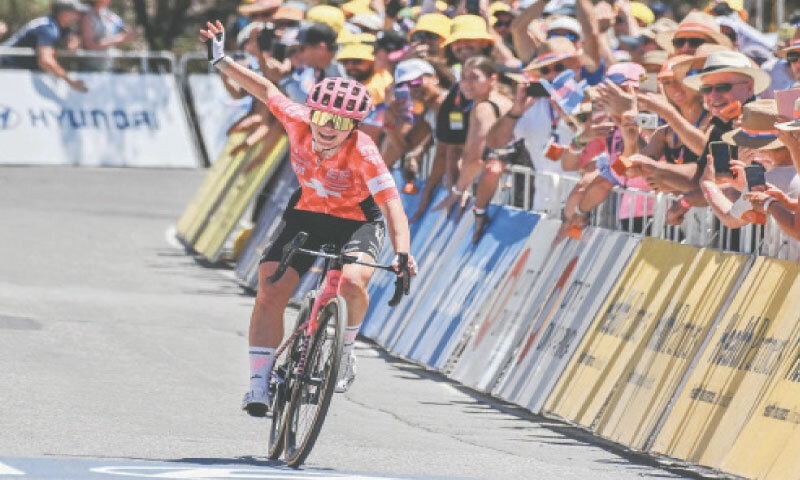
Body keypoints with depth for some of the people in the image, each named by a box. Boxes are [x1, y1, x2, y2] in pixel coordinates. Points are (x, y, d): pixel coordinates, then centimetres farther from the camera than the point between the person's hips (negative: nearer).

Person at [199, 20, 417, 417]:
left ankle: (347, 348, -4)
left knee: (351, 283, -33)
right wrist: (221, 61, -4)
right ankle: (259, 384, -4)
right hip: (307, 212, 4)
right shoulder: (299, 122, -22)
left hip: (357, 221, -4)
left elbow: (392, 206, -39)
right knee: (270, 293, -13)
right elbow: (266, 90, -4)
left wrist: (402, 254, -53)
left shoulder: (363, 153, -32)